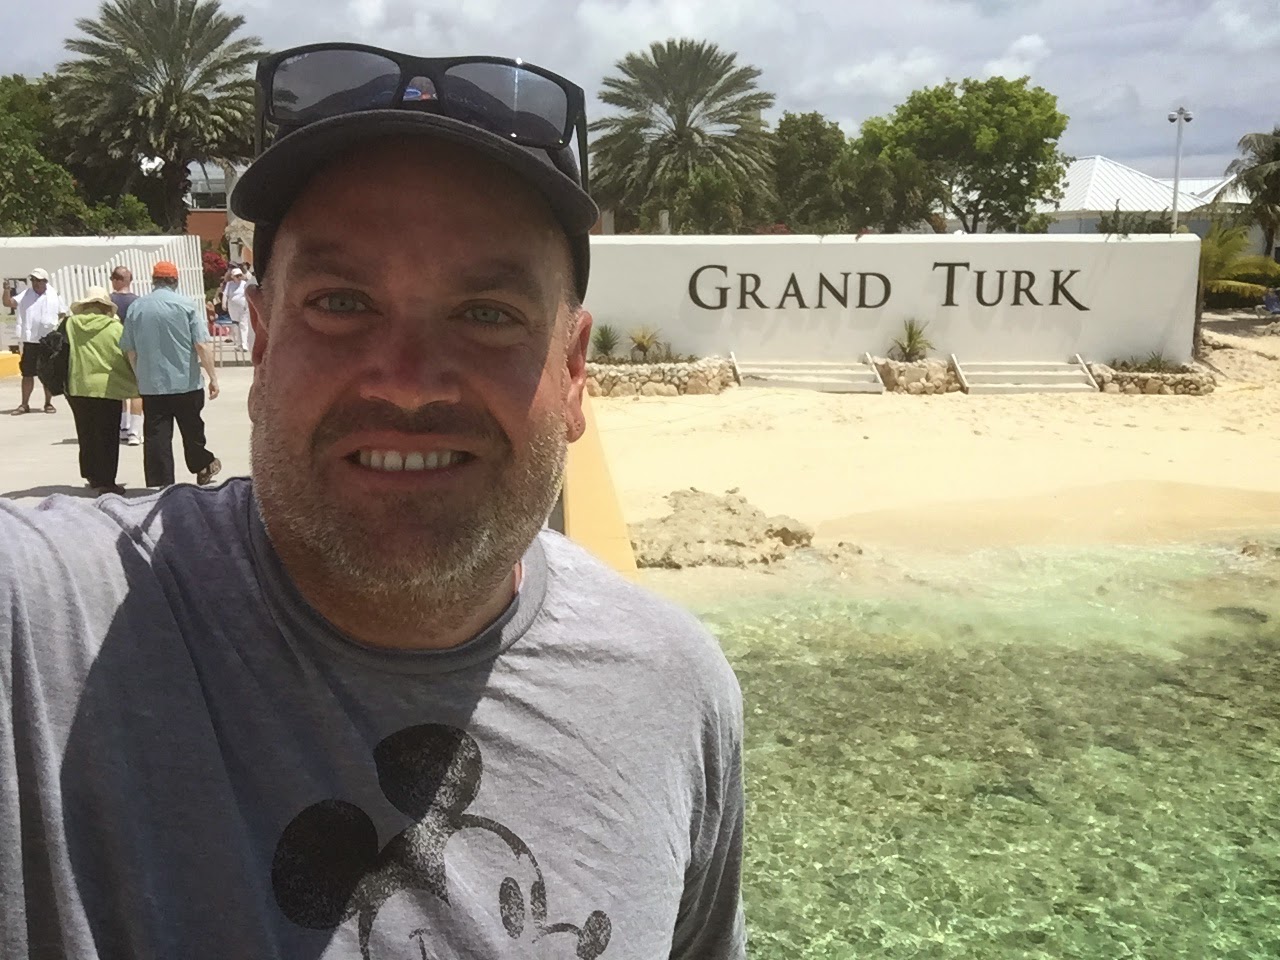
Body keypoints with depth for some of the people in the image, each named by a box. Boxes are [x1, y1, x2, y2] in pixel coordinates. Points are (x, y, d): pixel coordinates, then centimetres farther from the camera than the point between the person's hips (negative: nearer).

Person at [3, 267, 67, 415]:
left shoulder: (54, 296, 3)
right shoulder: (25, 295, 2)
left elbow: (63, 315, 12)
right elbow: (8, 303, -9)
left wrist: (58, 327, -2)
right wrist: (7, 290, -26)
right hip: (29, 341, 0)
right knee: (27, 373, 4)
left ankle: (48, 403, 17)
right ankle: (24, 404, 9)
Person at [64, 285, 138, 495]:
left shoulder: (70, 324, 0)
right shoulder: (115, 328, -9)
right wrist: (137, 382, 11)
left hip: (77, 388, 4)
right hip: (106, 388, -4)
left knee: (86, 435, 17)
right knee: (107, 438, 2)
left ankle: (92, 475, 28)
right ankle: (105, 482, 2)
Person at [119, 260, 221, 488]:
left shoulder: (136, 307, 3)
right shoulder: (186, 305, -6)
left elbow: (129, 350, 9)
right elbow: (202, 345, -11)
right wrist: (213, 377, -5)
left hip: (151, 385, 2)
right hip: (186, 383, -2)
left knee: (156, 436, 2)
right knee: (192, 429, 16)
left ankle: (159, 485, 1)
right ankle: (202, 467, 34)